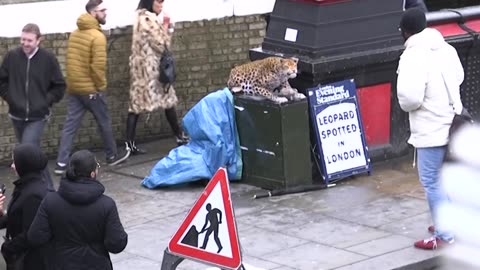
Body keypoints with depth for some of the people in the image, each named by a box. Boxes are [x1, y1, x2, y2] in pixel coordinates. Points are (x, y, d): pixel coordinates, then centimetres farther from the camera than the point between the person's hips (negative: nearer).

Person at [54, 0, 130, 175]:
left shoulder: (75, 34, 9)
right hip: (90, 89, -7)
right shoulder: (97, 36, -16)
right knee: (104, 123, 12)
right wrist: (101, 85, -9)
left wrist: (75, 80, 15)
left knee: (70, 125, 5)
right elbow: (98, 65, -22)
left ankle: (61, 163, -1)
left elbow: (71, 60, 11)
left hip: (73, 87, 7)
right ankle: (112, 156, 27)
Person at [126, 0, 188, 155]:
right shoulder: (149, 18, -15)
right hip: (151, 67, -8)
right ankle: (180, 137, 16)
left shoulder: (140, 17, 15)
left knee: (136, 105, 1)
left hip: (139, 66, 8)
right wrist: (166, 26, -5)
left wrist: (165, 28, 9)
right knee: (168, 101, 6)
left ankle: (130, 144, -5)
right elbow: (161, 45, -14)